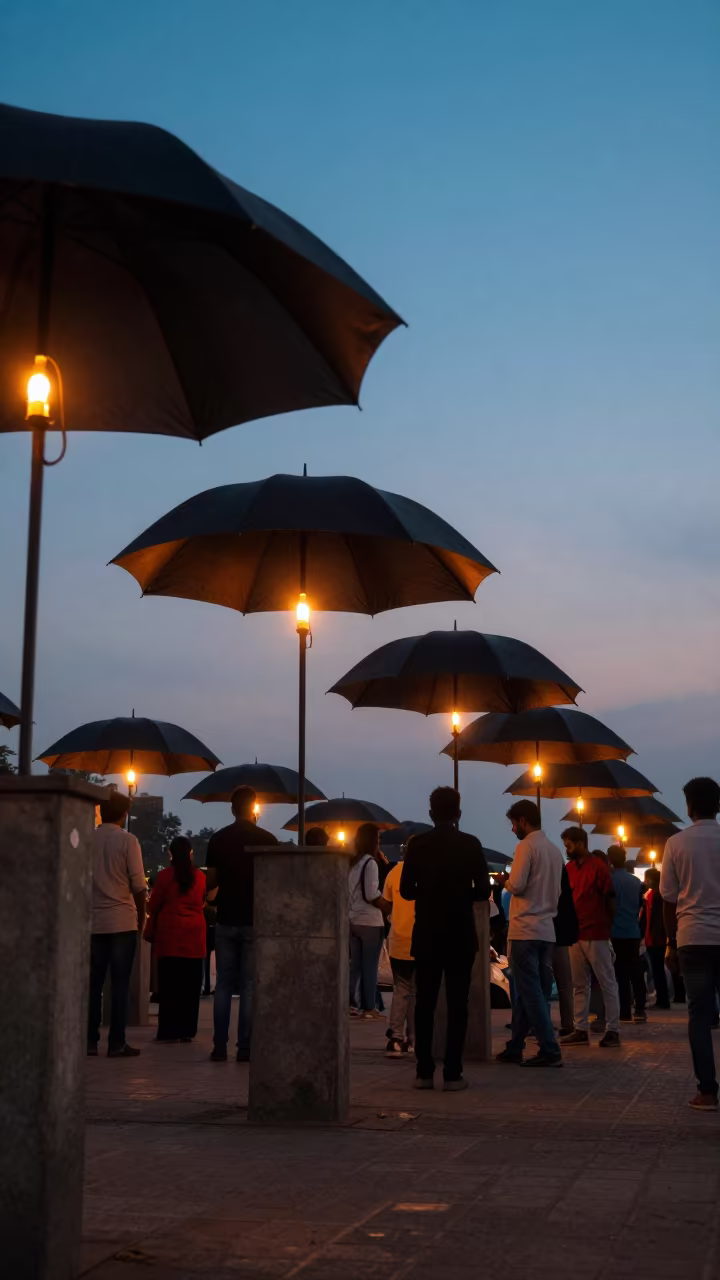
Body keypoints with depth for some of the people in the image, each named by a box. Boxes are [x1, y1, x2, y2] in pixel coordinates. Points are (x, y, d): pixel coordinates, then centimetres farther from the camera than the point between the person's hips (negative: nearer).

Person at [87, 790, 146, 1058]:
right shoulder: (127, 840, -5)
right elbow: (138, 884, -7)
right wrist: (141, 915, 5)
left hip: (93, 920, 3)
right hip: (122, 920, -3)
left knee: (93, 982, 8)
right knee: (120, 983, 0)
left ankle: (90, 1041, 7)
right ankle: (117, 1043, -1)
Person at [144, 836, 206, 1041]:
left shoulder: (165, 875, -4)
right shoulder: (200, 876, 3)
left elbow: (153, 906, 0)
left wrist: (150, 932, 13)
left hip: (169, 934, -2)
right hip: (194, 935, 2)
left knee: (169, 984, 1)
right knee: (190, 985, 6)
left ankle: (170, 1031, 0)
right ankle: (187, 1030, 8)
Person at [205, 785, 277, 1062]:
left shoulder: (218, 839, 1)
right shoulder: (267, 839, -5)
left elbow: (211, 883, 3)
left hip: (226, 920, 2)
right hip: (256, 921, -2)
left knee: (224, 984, 8)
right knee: (250, 985, 3)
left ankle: (220, 1047, 5)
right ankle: (245, 1047, 1)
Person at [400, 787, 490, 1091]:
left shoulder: (417, 844, -3)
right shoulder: (471, 844, -5)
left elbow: (406, 890, -4)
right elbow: (483, 891, -5)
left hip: (427, 935, 1)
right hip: (460, 935, -1)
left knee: (424, 1004, 8)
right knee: (457, 1004, 2)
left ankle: (424, 1072, 7)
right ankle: (452, 1074, -1)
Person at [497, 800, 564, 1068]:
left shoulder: (527, 846, -10)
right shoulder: (555, 850, 12)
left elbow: (517, 885, -15)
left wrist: (505, 881, 4)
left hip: (525, 930, -7)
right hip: (547, 930, 7)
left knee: (530, 993, -4)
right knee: (527, 992, 13)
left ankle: (550, 1051, -8)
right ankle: (514, 1048, 19)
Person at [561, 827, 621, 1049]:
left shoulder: (598, 866, -6)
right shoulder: (569, 868, 12)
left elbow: (610, 899, -4)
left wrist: (608, 926, -2)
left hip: (596, 935, -7)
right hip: (575, 934, 7)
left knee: (607, 983, 0)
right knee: (580, 985, 9)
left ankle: (612, 1030, 2)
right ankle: (581, 1030, 13)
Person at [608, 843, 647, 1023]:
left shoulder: (609, 879, -8)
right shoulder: (636, 881, 6)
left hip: (615, 933, -4)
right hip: (633, 933, 4)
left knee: (620, 973, -2)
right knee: (636, 971, 7)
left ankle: (625, 1012, -3)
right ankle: (640, 1010, 5)